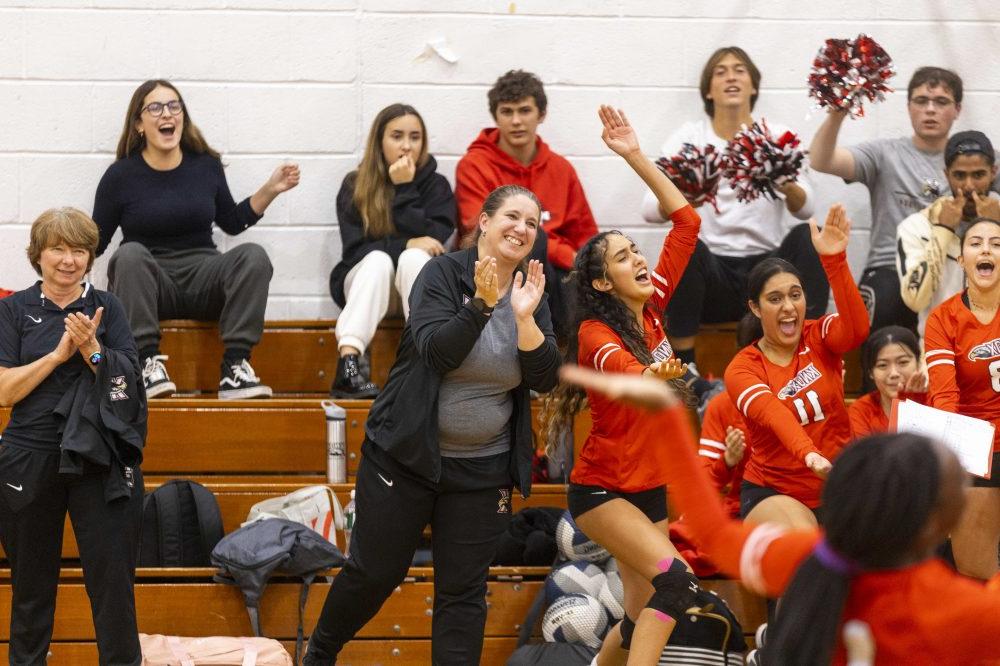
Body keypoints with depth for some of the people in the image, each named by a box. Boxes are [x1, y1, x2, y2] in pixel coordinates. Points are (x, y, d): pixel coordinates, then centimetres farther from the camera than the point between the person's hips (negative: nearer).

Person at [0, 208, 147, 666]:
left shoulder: (106, 307, 6)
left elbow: (127, 383, 0)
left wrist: (91, 350, -17)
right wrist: (59, 353, -14)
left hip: (99, 460, 0)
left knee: (113, 576, -4)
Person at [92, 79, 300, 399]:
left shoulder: (206, 165, 9)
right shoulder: (121, 176, 1)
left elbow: (232, 222, 21)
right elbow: (94, 243, 7)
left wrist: (270, 190, 10)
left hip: (203, 279, 2)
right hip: (147, 282, -2)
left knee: (253, 256, -26)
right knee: (130, 255, -35)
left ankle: (235, 367, -33)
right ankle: (148, 363, -39)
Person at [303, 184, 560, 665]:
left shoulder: (532, 293, 2)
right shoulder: (443, 274, -9)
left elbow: (544, 380, -7)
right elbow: (436, 352, -21)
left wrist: (525, 318, -21)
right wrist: (481, 304, -32)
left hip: (483, 468, 3)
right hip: (407, 456, -3)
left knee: (463, 592, 3)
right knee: (372, 572, 7)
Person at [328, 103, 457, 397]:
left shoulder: (436, 185, 1)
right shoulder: (354, 186, 1)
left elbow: (435, 242, -14)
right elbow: (354, 248, -9)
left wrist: (404, 189, -16)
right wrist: (405, 245, -21)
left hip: (415, 285, 0)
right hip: (364, 279, 0)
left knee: (413, 258, -32)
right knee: (379, 259, -33)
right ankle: (348, 366, -51)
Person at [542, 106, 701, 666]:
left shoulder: (652, 308, 1)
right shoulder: (597, 334, -16)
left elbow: (686, 221, 4)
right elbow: (624, 371, -40)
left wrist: (637, 157, -2)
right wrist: (655, 375, -63)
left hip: (653, 486, 7)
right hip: (603, 489, -7)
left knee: (644, 615, 6)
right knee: (676, 579, -26)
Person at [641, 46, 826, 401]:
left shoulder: (778, 136, 8)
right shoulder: (687, 138, 6)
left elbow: (805, 208, -8)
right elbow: (650, 209, -7)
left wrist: (787, 187, -31)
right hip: (712, 275, -1)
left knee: (808, 236, -27)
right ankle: (684, 372, -24)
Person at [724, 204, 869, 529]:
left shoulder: (819, 338, 3)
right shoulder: (741, 370, -5)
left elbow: (857, 329, -23)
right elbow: (774, 414, -27)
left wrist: (834, 259, -36)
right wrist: (809, 454, -48)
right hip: (774, 493, -3)